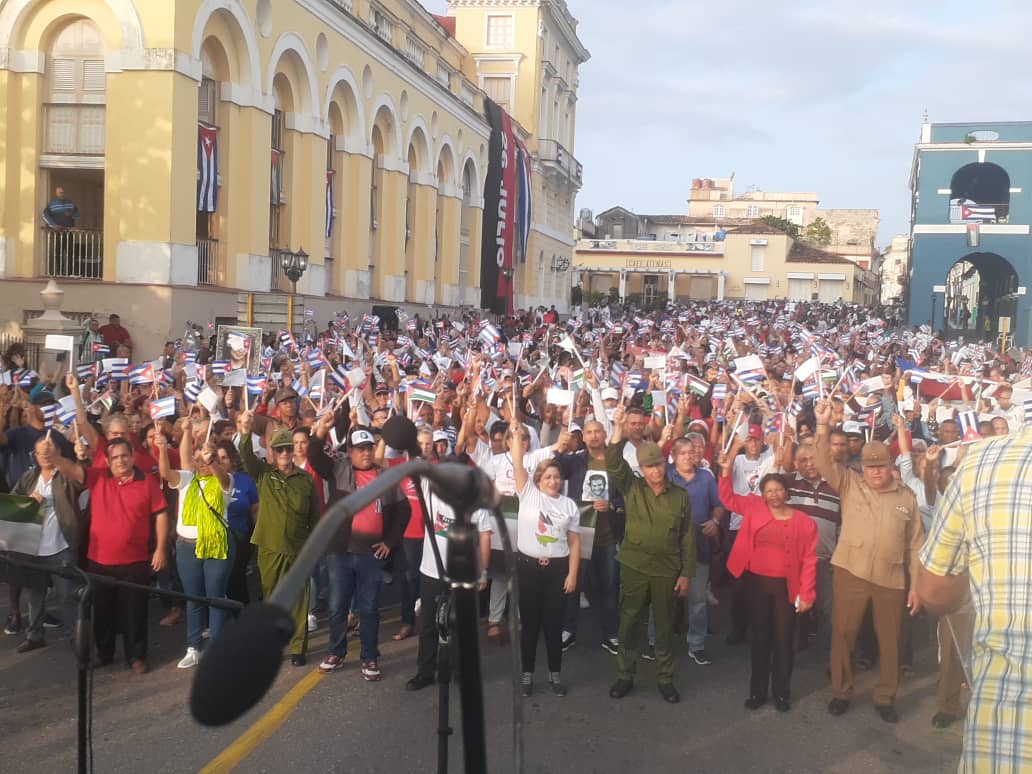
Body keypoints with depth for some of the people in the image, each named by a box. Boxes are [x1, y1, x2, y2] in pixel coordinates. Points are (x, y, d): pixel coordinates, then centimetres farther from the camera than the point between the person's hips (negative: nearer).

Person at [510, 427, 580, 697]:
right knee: (529, 621, 8)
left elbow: (574, 542, 4)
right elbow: (518, 465, -11)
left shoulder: (569, 505, 5)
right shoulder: (528, 494, 1)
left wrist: (572, 574, -2)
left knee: (553, 622, 8)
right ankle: (527, 673, 19)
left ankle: (555, 674, 20)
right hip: (528, 565, -1)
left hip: (557, 567, 1)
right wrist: (516, 437, -13)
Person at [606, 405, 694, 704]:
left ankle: (666, 679, 24)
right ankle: (625, 676, 22)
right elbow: (614, 464, -18)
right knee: (629, 623, 8)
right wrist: (618, 429, -29)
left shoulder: (680, 496, 0)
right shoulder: (631, 489, -1)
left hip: (667, 570, 0)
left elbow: (687, 537, 3)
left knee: (665, 626, 10)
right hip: (634, 567, 0)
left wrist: (686, 573, -1)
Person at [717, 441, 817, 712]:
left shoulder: (804, 522, -5)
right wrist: (726, 470, -12)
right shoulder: (754, 508, 1)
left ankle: (781, 692, 22)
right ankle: (758, 690, 23)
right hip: (757, 582, 2)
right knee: (760, 637, 12)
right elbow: (728, 498, 3)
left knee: (784, 639, 8)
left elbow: (809, 560, -4)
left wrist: (806, 593, -7)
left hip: (786, 586, -1)